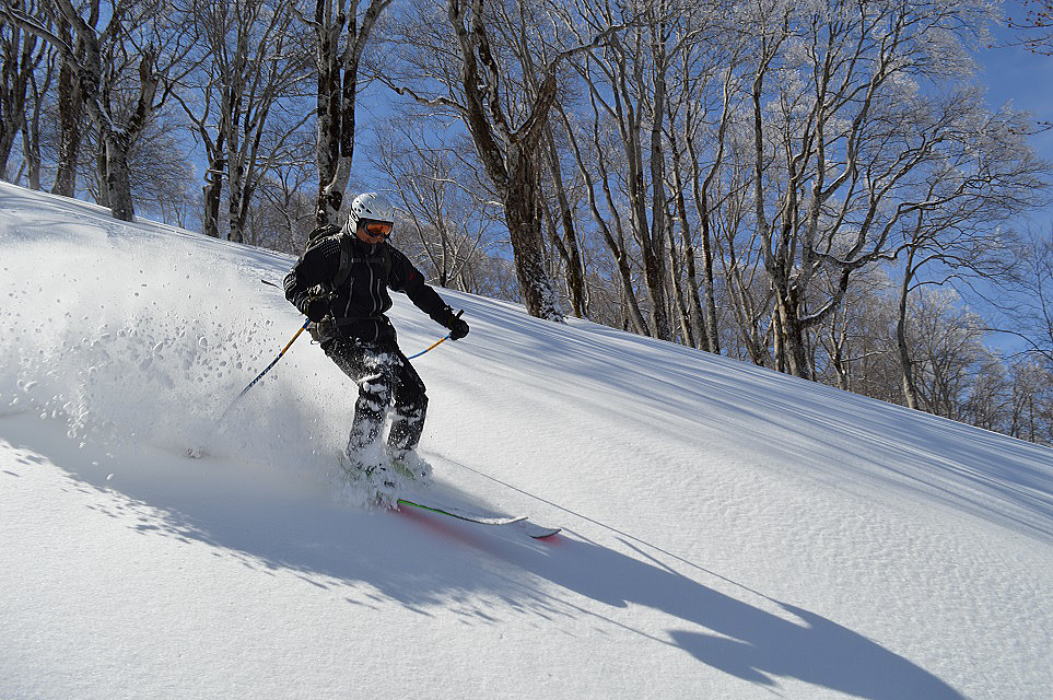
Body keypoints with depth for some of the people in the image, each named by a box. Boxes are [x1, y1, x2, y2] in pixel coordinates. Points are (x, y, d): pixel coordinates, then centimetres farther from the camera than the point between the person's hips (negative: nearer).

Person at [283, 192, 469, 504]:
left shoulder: (387, 255, 14)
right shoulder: (332, 248, -4)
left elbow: (418, 289, 22)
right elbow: (294, 281, -8)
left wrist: (449, 318, 14)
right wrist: (308, 303, -31)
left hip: (378, 333, 6)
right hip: (342, 334, -6)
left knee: (414, 391, -3)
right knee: (379, 377, -32)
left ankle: (401, 453, 21)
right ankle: (362, 458, -30)